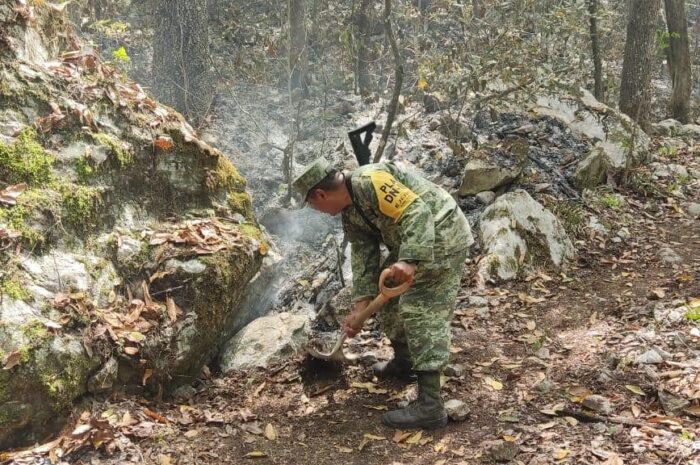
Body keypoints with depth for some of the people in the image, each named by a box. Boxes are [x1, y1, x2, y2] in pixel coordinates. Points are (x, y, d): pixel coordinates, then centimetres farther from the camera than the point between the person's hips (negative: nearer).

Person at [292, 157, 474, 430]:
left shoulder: (371, 181, -23)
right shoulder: (351, 215, 8)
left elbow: (417, 212, -30)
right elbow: (363, 259, 7)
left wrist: (409, 259, -40)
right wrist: (359, 308, 1)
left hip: (441, 236, -11)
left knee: (423, 313, -14)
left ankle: (430, 406, -14)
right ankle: (404, 361, 37)